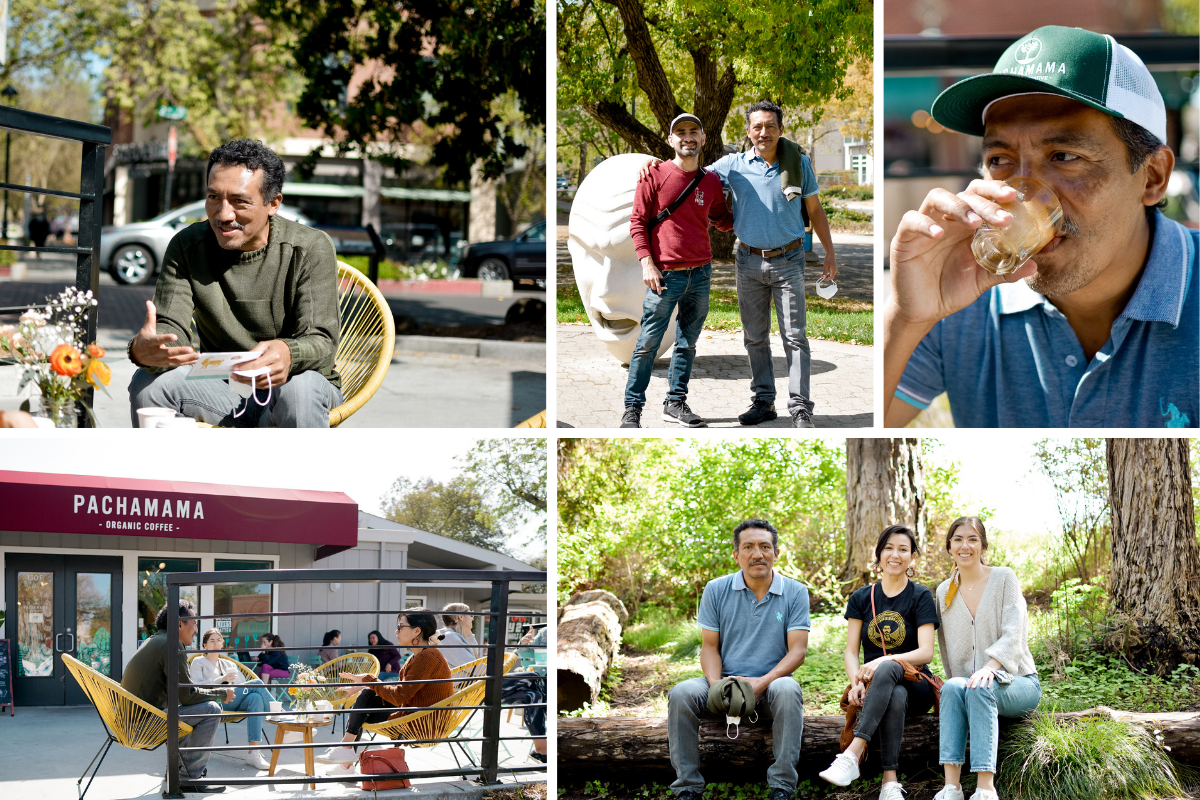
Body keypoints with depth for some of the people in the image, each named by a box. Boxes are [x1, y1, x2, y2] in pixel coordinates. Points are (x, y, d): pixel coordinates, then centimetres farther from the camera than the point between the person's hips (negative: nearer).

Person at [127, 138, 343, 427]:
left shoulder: (311, 249, -11)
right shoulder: (186, 247, -2)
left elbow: (322, 343, -20)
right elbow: (171, 330, -13)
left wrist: (287, 354, -47)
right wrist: (144, 349, -40)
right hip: (220, 390, 3)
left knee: (300, 388, -37)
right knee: (148, 381, -24)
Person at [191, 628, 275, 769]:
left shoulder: (229, 664, 31)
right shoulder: (198, 662, 16)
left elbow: (244, 687, 22)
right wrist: (222, 679, -13)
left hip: (234, 702, 5)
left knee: (256, 697, -33)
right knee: (257, 683, -25)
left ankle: (253, 752, -41)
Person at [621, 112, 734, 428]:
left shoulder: (711, 182, 8)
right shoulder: (655, 175, -4)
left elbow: (722, 220, 22)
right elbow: (637, 221, -3)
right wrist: (647, 263, -10)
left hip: (700, 273, 4)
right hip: (665, 274, -4)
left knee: (687, 343, 9)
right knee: (648, 343, -5)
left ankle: (676, 402, 18)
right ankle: (632, 409, 1)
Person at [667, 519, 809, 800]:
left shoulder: (795, 592, 2)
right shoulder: (716, 590, 6)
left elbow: (797, 650, -5)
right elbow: (709, 646, 5)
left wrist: (763, 682, -21)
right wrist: (715, 684, -16)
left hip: (769, 685, -2)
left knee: (788, 690, -37)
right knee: (681, 693, -27)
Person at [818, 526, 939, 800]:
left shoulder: (920, 597, 2)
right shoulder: (861, 599, 11)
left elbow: (926, 652, -10)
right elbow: (851, 651, 5)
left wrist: (884, 662, -27)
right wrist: (856, 683, -18)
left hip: (915, 685, -2)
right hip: (875, 686, 2)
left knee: (888, 669, -38)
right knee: (895, 696, -37)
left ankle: (852, 755, -50)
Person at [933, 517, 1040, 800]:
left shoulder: (1004, 578, 0)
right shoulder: (944, 592, 12)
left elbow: (1014, 633, -12)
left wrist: (990, 666, -29)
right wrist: (955, 681, -1)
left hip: (1018, 683, -3)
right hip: (967, 682, 3)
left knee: (979, 688, -36)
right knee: (953, 687, -32)